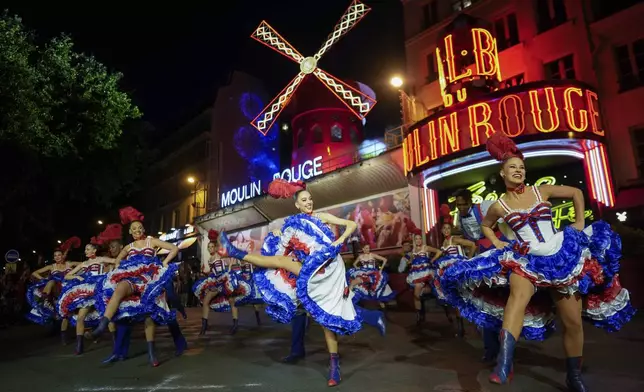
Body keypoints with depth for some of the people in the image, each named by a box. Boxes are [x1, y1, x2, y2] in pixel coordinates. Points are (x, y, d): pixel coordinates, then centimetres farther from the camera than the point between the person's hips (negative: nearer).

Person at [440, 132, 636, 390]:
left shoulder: (542, 191, 1)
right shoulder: (499, 206, -1)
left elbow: (577, 193, 15)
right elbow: (485, 225, 19)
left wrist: (579, 224, 9)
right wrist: (498, 244, 5)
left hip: (562, 257, 3)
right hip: (525, 260, -2)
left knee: (573, 321, 7)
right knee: (518, 293, -36)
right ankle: (504, 364, -46)